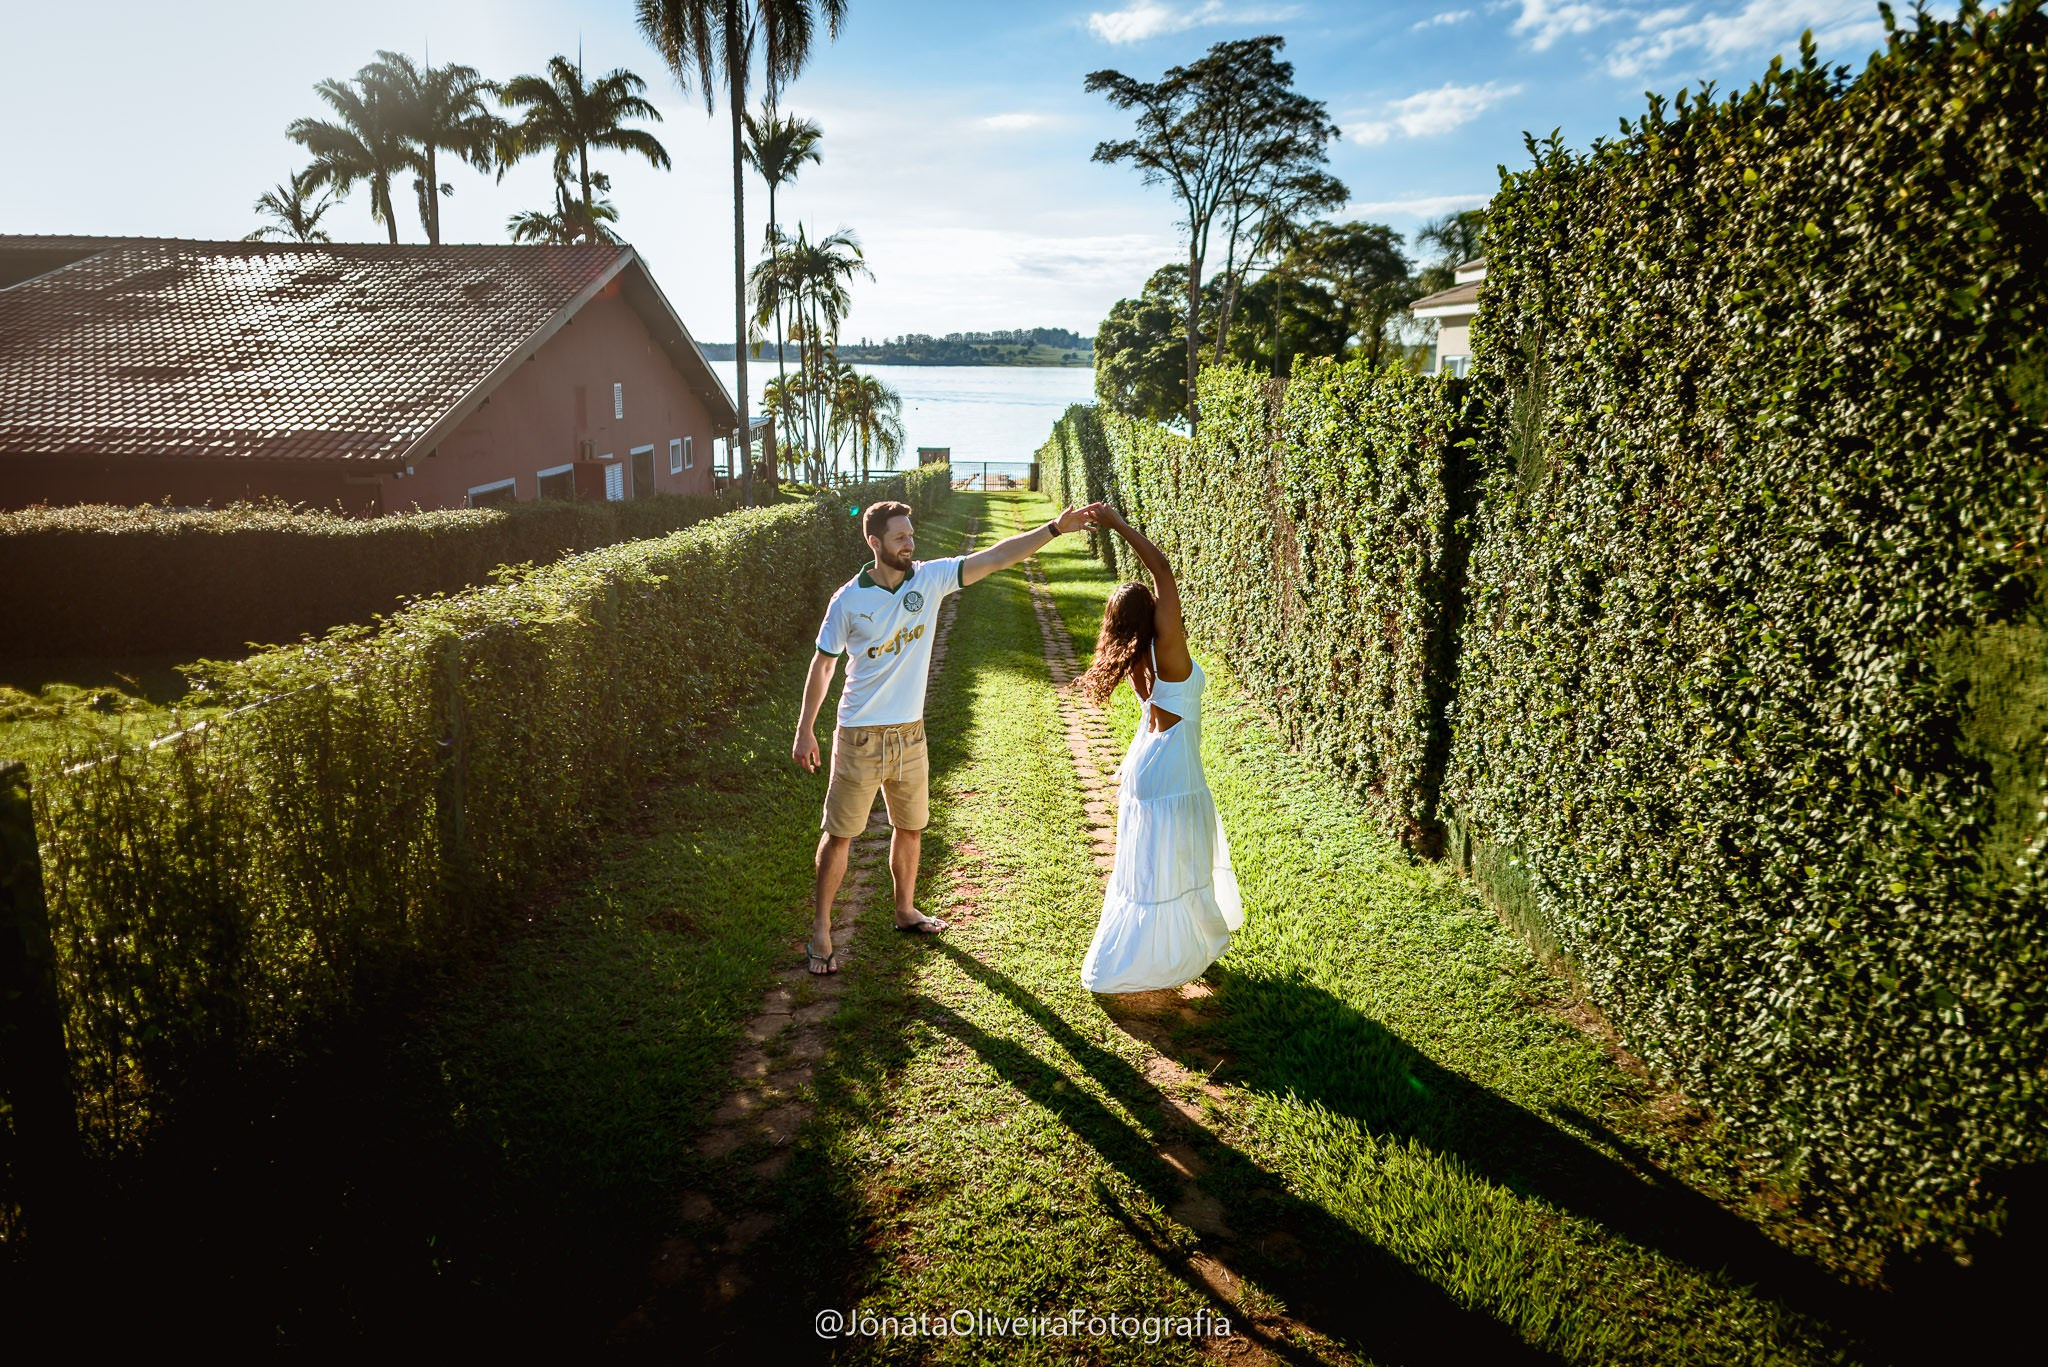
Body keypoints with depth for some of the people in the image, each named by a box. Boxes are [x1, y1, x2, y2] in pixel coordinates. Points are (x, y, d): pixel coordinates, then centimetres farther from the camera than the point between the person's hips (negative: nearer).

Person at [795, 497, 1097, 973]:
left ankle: (905, 910, 39)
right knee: (839, 835, 4)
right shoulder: (847, 600, -11)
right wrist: (805, 730, -1)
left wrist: (1053, 528, -20)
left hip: (910, 733, 4)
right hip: (860, 737, -4)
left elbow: (994, 558, -10)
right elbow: (823, 665, -2)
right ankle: (821, 929, 18)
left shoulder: (930, 578, -4)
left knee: (910, 827, 18)